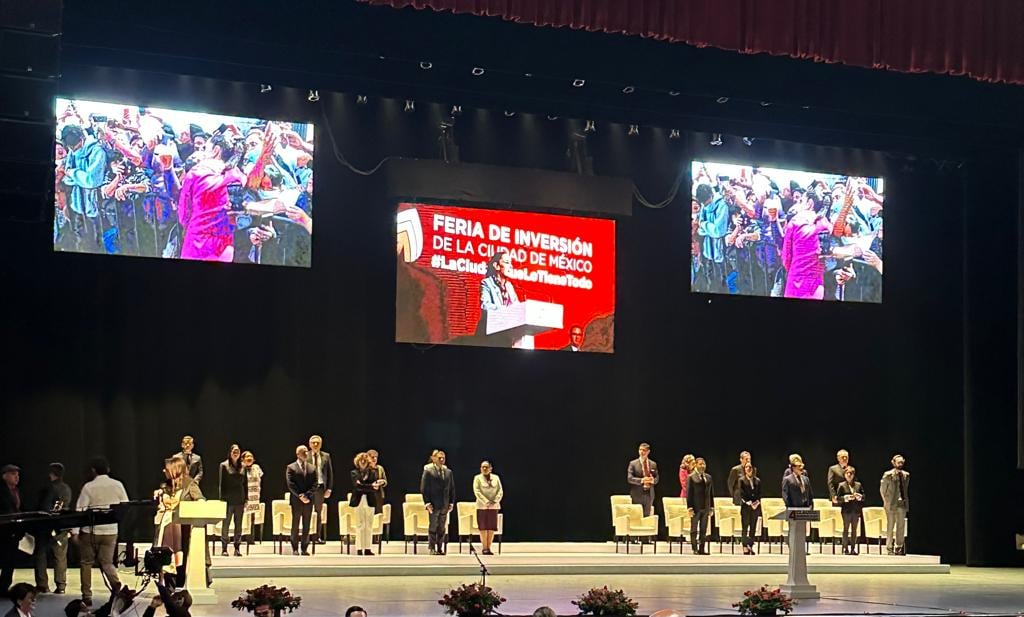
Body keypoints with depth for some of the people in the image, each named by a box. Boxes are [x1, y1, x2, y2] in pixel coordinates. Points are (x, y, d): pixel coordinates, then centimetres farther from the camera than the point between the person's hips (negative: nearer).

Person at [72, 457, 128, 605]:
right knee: (107, 562, 12)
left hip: (90, 530, -3)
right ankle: (117, 586, -14)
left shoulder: (89, 487, -8)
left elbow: (80, 509, -10)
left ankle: (87, 596, 12)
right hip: (111, 531, 3)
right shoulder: (117, 485, 1)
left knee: (86, 562, 13)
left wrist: (75, 532, -6)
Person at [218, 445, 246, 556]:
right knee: (225, 524, 0)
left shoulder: (242, 467, 10)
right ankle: (224, 548, 4)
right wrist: (222, 499, -8)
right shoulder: (224, 466, 0)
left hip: (240, 500, 4)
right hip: (228, 499, -4)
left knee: (238, 525, 5)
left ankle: (237, 548, 10)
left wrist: (246, 499, 6)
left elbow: (245, 484, 11)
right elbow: (221, 483, -3)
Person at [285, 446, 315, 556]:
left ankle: (305, 548, 8)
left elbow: (314, 484, 5)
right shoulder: (291, 468, 1)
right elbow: (290, 484, -7)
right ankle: (295, 549, 5)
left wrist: (307, 495, -9)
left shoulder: (312, 468, 11)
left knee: (306, 526, 4)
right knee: (295, 525, 1)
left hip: (308, 501, 3)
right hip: (296, 500, -3)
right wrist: (300, 496, -14)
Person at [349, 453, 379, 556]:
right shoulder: (354, 473, 6)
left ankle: (367, 549, 3)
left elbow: (375, 488, -3)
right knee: (359, 525, -3)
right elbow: (357, 486, -11)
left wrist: (363, 487, -15)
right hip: (358, 501, -2)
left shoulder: (372, 473, 10)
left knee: (369, 526, 1)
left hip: (369, 501, 2)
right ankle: (359, 549, -2)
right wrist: (370, 486, -18)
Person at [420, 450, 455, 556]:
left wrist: (451, 502, 6)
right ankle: (432, 549, 3)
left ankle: (440, 548, 11)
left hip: (445, 505, 5)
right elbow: (423, 488, -6)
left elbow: (452, 488, 14)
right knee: (433, 526, -1)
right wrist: (427, 502, -12)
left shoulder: (448, 472, 10)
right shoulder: (428, 471, -4)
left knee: (442, 528, 6)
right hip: (434, 504, -4)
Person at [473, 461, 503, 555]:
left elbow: (500, 491, 5)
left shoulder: (496, 478, 10)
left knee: (492, 528, 1)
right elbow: (477, 491, -8)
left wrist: (495, 501, -11)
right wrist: (486, 502, -17)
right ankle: (485, 548, 0)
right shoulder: (478, 478, 2)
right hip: (482, 506, -3)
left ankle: (489, 548, 5)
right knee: (483, 528, -4)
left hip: (494, 506, 3)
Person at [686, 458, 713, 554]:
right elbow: (689, 494, -7)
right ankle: (695, 549, 4)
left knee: (704, 530, 7)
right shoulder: (691, 477, -4)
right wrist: (690, 508, -13)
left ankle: (702, 549, 11)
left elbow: (711, 493, 14)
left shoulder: (708, 477, 11)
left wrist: (712, 507, 9)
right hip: (696, 507, -5)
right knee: (694, 530, 1)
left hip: (706, 507, 5)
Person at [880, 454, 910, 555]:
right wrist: (886, 502, -2)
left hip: (902, 503, 4)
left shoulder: (906, 475, 9)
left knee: (901, 526, 4)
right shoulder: (888, 475, -5)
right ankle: (889, 548, 6)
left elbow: (907, 489, 15)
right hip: (891, 503, -4)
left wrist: (906, 501, 7)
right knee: (890, 526, 1)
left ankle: (899, 547, 11)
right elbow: (882, 490, 1)